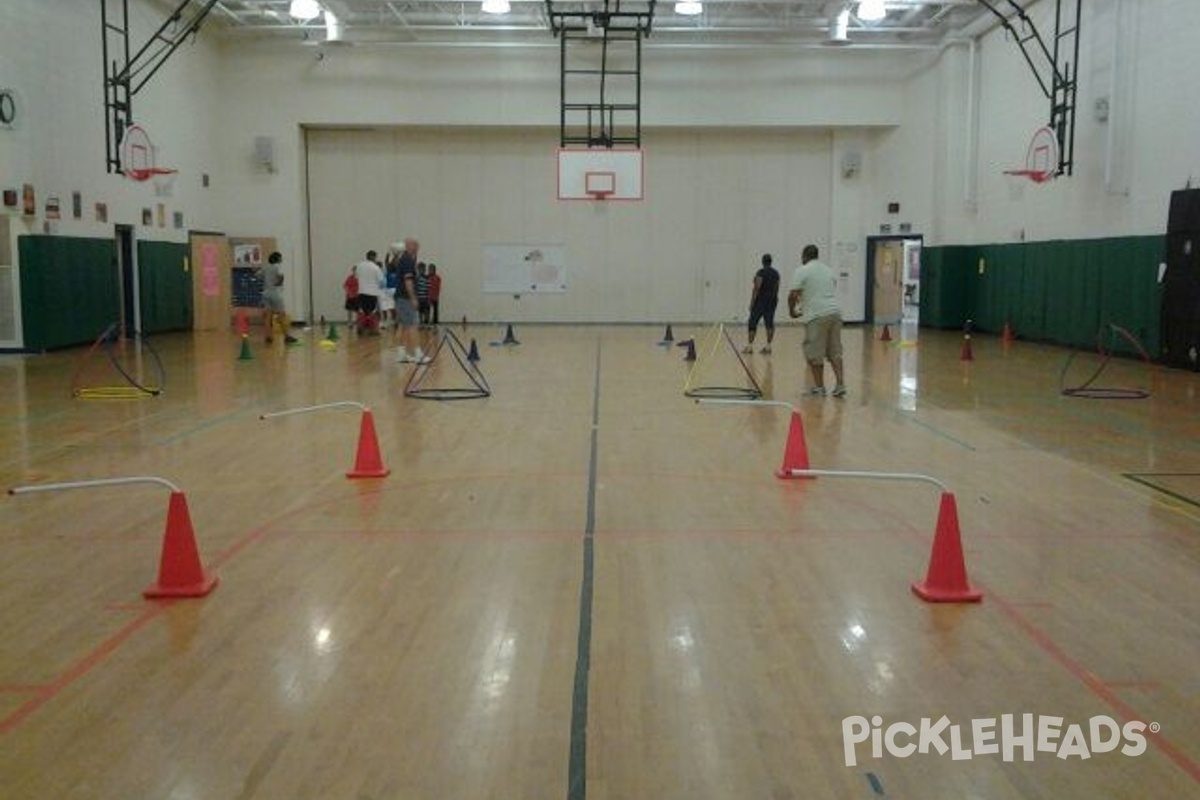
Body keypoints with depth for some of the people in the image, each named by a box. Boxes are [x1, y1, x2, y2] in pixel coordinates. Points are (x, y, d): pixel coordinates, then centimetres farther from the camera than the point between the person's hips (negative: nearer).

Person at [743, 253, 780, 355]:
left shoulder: (761, 273, -12)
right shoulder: (776, 273, 9)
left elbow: (756, 288, -15)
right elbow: (777, 288, 13)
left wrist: (752, 302, -13)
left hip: (760, 301, -6)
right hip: (772, 301, 6)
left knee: (752, 323, 1)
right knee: (769, 323, 4)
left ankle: (750, 346, -3)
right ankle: (768, 346, 3)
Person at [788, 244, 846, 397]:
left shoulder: (802, 271, -2)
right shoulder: (828, 270, 20)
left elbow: (793, 295, -8)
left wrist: (792, 311, 8)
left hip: (817, 316, -7)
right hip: (835, 312, 7)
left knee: (815, 354, 2)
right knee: (835, 352, 12)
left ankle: (819, 387, 7)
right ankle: (840, 384, 6)